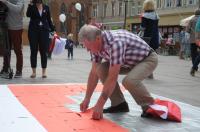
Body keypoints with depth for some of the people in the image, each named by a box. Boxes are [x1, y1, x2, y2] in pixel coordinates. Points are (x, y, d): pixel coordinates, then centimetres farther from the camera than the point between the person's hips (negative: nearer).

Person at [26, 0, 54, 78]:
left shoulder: (46, 7, 7)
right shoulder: (32, 7, 2)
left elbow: (49, 20, 10)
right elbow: (28, 15, -17)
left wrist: (52, 30, 5)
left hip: (44, 31, 1)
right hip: (33, 30, -1)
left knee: (44, 51, 1)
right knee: (33, 51, 2)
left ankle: (44, 72, 8)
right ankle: (34, 71, 11)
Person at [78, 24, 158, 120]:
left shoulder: (115, 43, -37)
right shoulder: (97, 44, -11)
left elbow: (112, 78, -37)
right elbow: (94, 73, -2)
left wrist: (99, 105, -34)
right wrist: (87, 99, -3)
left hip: (147, 59, -8)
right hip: (130, 61, 8)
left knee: (129, 81, -34)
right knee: (101, 69, -9)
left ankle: (149, 106, -7)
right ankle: (119, 104, 3)